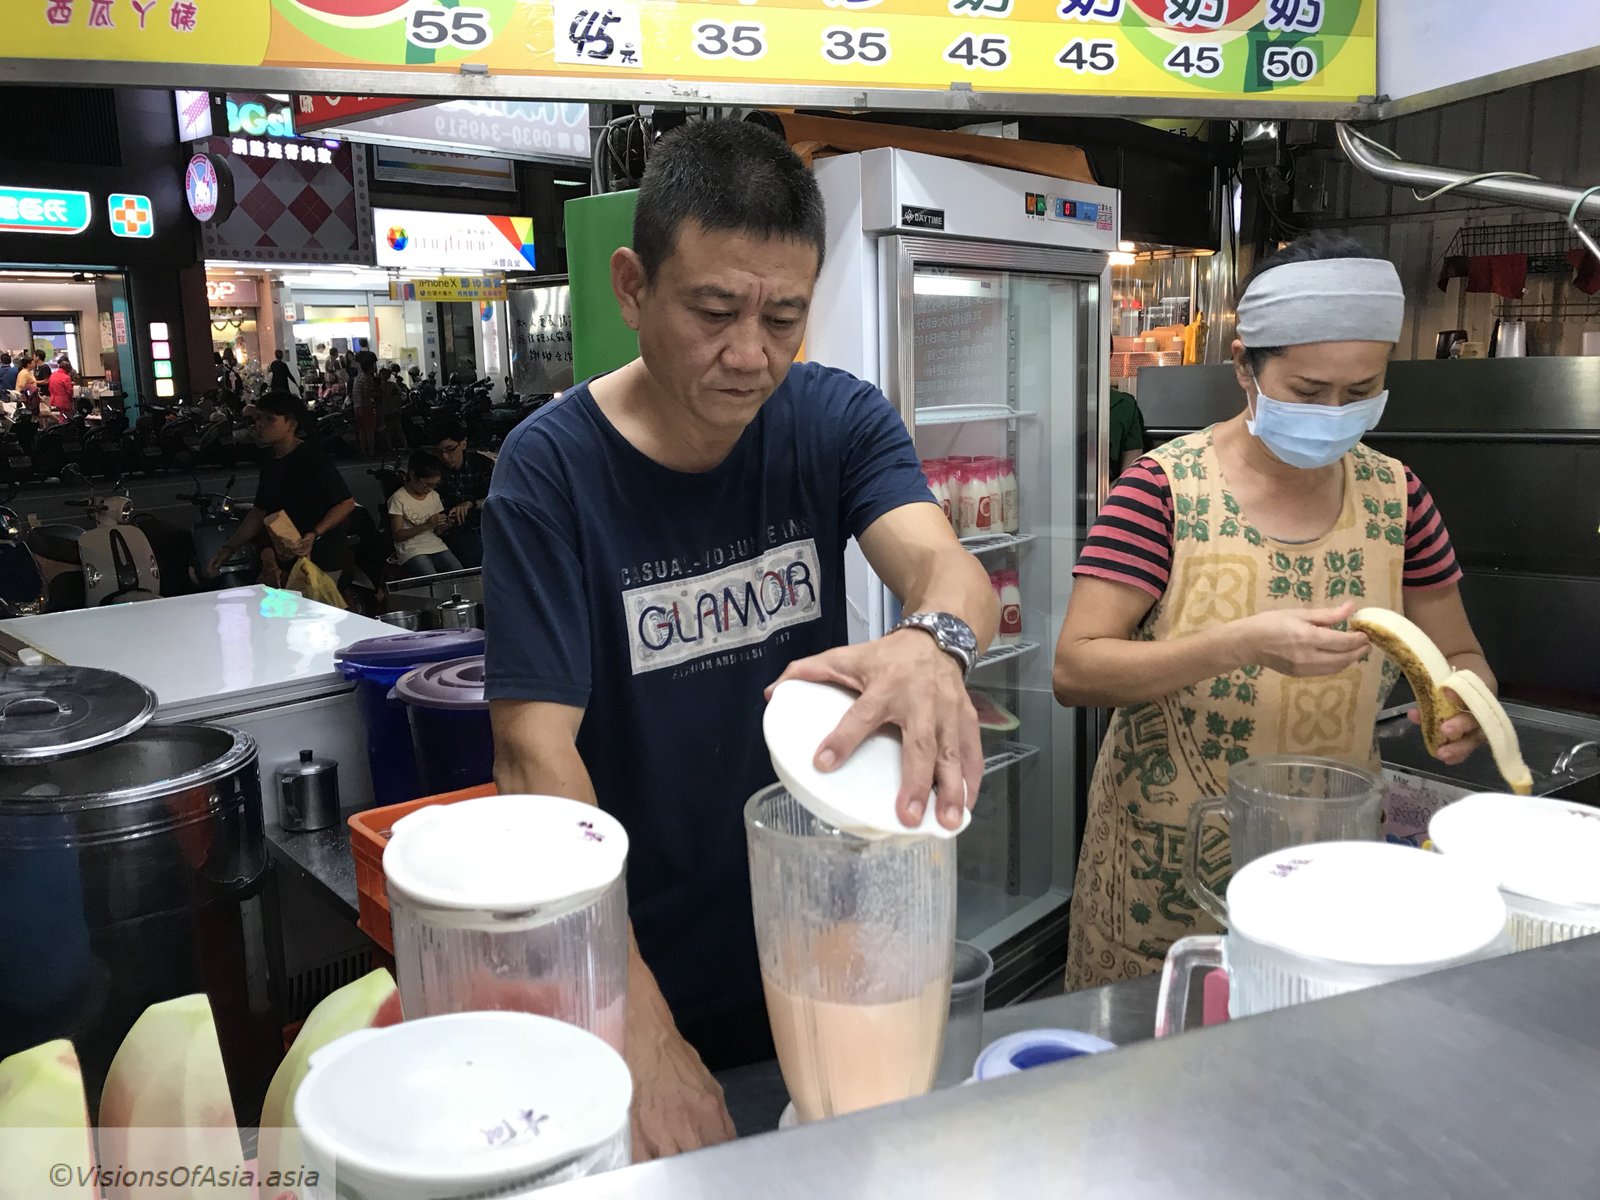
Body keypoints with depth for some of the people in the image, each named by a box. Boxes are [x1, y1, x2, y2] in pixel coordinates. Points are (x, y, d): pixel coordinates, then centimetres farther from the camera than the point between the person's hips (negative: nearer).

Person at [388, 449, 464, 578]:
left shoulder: (434, 496, 13)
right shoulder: (399, 499, -4)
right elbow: (398, 535, -8)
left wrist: (444, 526, -5)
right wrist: (426, 525, -17)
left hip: (436, 546, 5)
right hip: (411, 550, -5)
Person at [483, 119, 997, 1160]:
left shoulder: (840, 419, -7)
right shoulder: (551, 467, -17)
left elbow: (946, 563, -23)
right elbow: (538, 752, -21)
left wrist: (933, 642, -48)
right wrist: (641, 1033, -28)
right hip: (652, 977, -3)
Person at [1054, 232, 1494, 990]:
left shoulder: (1394, 495, -1)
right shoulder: (1164, 489, -14)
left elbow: (1460, 656, 8)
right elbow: (1074, 671, -20)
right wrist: (1240, 644, -32)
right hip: (1168, 870, -3)